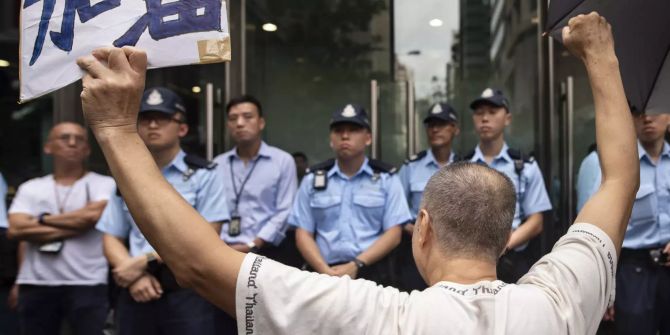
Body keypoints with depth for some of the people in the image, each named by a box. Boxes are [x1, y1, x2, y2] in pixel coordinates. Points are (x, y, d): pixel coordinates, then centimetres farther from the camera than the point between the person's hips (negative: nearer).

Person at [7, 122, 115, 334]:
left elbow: (92, 215, -16)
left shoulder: (104, 184, 3)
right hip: (35, 284, 4)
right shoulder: (30, 188, 12)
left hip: (87, 284, -3)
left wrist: (43, 220, -1)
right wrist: (75, 226, -9)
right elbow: (16, 229, -3)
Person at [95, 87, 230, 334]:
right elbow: (112, 239, 11)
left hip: (187, 291, -4)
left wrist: (148, 261, -11)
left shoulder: (203, 175, 0)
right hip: (137, 293, 4)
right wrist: (135, 274, -9)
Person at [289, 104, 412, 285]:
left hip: (373, 273, -1)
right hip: (326, 274, 1)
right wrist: (325, 270, -10)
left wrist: (356, 265, -12)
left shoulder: (386, 178, 4)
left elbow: (393, 234, -1)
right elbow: (303, 234, 6)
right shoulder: (313, 179, 8)